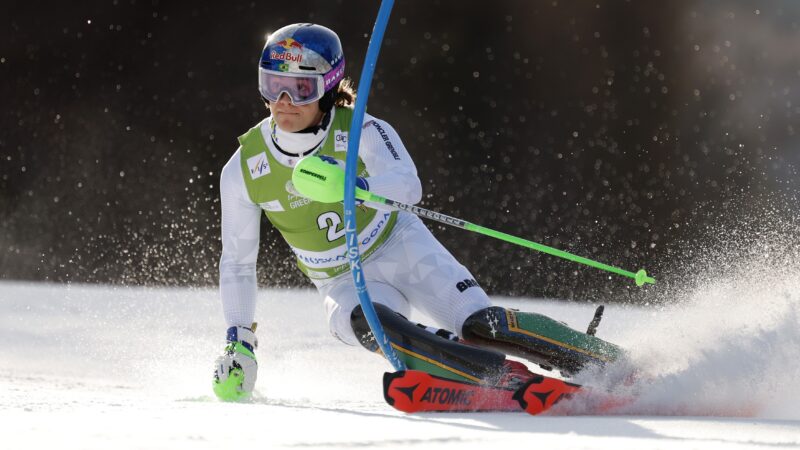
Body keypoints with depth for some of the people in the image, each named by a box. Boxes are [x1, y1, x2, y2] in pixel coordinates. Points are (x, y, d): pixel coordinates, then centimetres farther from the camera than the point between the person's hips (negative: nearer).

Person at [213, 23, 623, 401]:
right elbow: (237, 264, -1)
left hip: (400, 248, -1)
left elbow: (409, 186, -38)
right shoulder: (243, 171, -11)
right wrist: (238, 343, -8)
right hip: (344, 284, 1)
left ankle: (611, 363, -7)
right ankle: (507, 379, -37)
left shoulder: (358, 131, -19)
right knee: (365, 323, -34)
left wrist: (350, 184, -57)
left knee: (480, 324, -22)